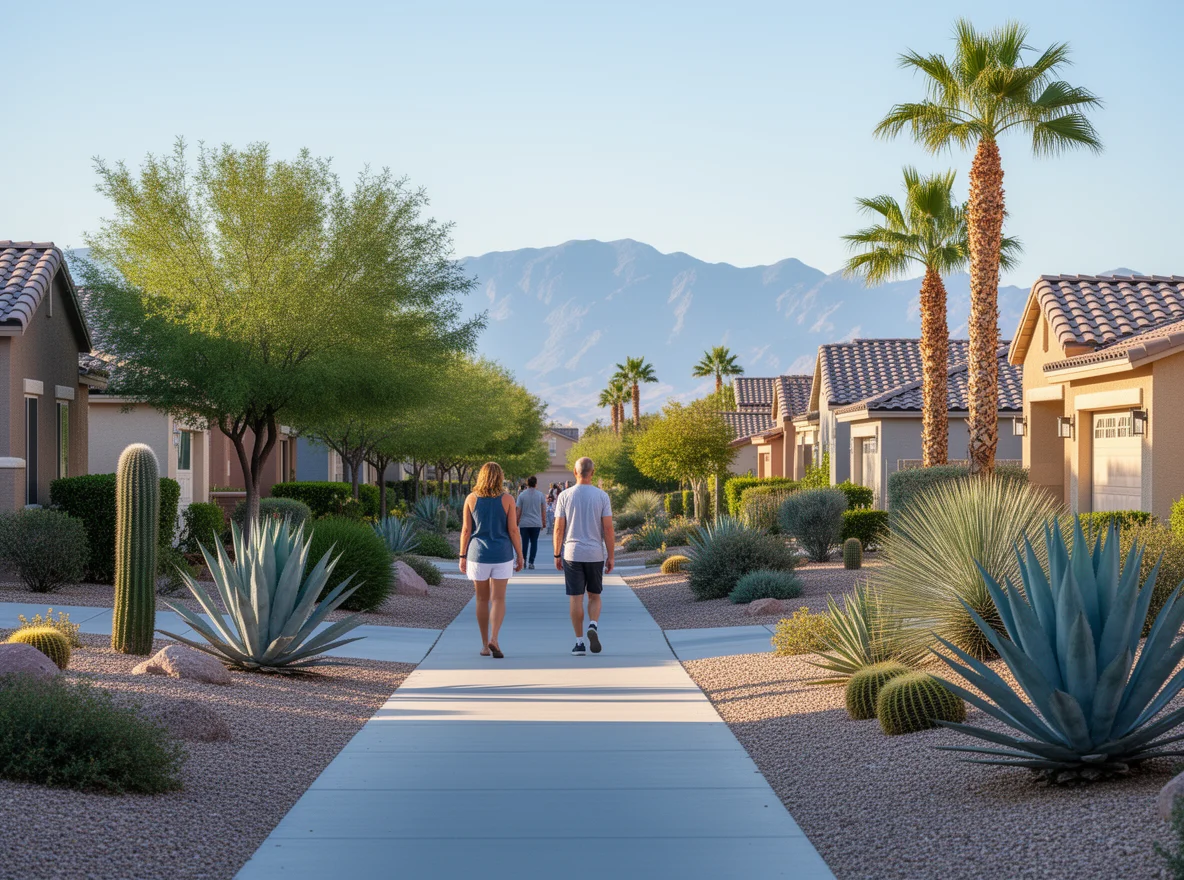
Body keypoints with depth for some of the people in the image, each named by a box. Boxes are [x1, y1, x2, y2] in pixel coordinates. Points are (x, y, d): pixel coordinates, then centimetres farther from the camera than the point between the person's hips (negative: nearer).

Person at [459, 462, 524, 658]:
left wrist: (462, 556, 5)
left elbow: (466, 530, -1)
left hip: (478, 554, 1)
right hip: (502, 554, -1)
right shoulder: (507, 499, -3)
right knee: (498, 599, 0)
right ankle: (494, 638, -19)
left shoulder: (471, 499, 0)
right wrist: (519, 555, 4)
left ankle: (485, 645, 15)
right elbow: (513, 530, -4)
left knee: (482, 600, 11)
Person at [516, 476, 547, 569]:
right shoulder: (540, 495, 1)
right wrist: (544, 522, 14)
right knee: (534, 542, 5)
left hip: (524, 523, -1)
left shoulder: (522, 495, -3)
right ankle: (531, 562, 0)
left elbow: (519, 511, -2)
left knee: (525, 542, 8)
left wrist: (517, 523, 7)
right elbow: (544, 510, 4)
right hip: (536, 523, 1)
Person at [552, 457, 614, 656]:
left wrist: (557, 555, 6)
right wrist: (611, 556, 2)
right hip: (595, 555, 1)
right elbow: (608, 529, -5)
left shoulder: (565, 496, -3)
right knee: (594, 596, 15)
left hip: (572, 554, -1)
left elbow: (558, 528, -3)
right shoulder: (602, 496, -3)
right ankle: (593, 626, -11)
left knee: (575, 599, 4)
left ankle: (580, 642, 4)